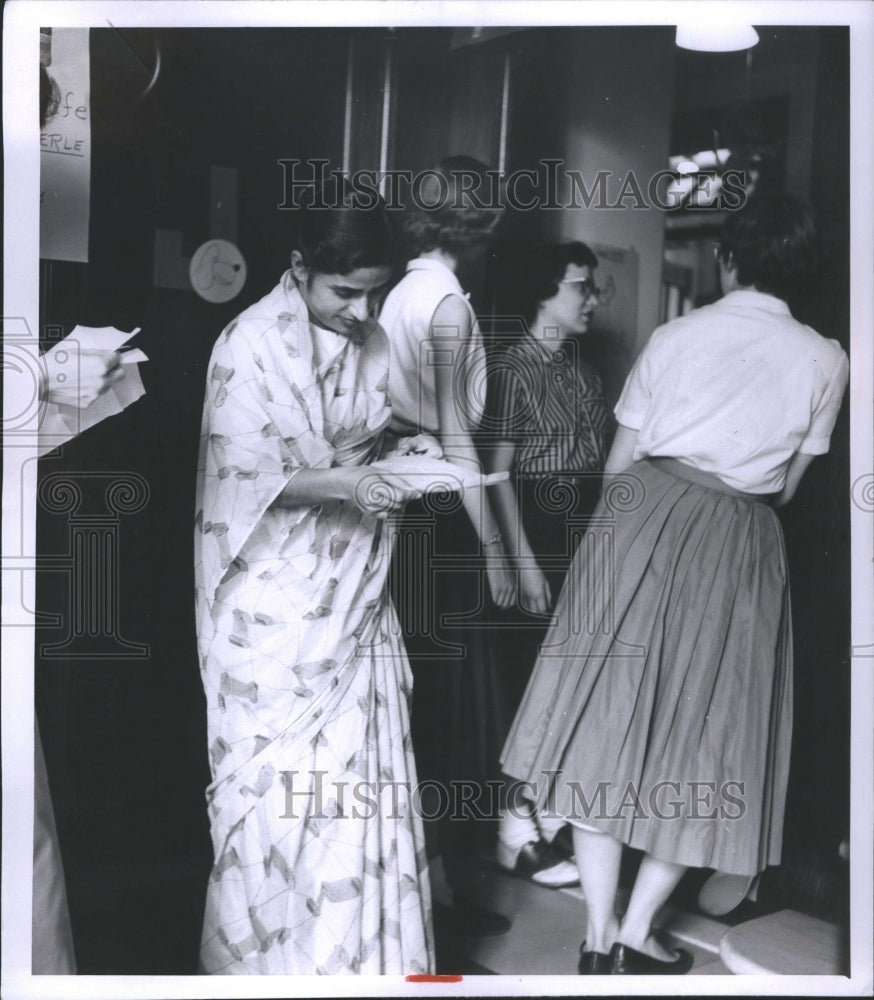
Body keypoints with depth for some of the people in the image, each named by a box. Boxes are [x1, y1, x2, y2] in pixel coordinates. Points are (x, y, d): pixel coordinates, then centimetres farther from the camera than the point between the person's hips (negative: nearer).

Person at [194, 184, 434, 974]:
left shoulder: (374, 342, 4)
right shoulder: (251, 345, -12)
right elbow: (240, 477, -14)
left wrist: (389, 464, -7)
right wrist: (341, 483, -25)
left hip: (352, 592, 5)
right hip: (274, 600, -5)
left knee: (364, 768, 6)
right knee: (274, 775, 5)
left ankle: (357, 950, 23)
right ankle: (260, 947, 26)